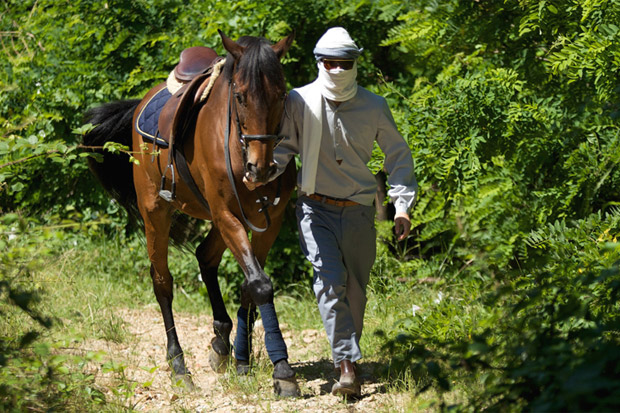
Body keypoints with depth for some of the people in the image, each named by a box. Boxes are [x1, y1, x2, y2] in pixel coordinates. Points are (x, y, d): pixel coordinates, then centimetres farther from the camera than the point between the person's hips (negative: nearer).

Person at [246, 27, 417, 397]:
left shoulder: (374, 107, -1)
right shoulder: (299, 102, -4)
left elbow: (399, 156, 6)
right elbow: (282, 146, 5)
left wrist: (402, 206, -1)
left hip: (358, 210, 2)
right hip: (316, 209, -2)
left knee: (355, 288, 8)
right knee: (330, 281, -18)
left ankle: (348, 352, 28)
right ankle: (348, 367, -22)